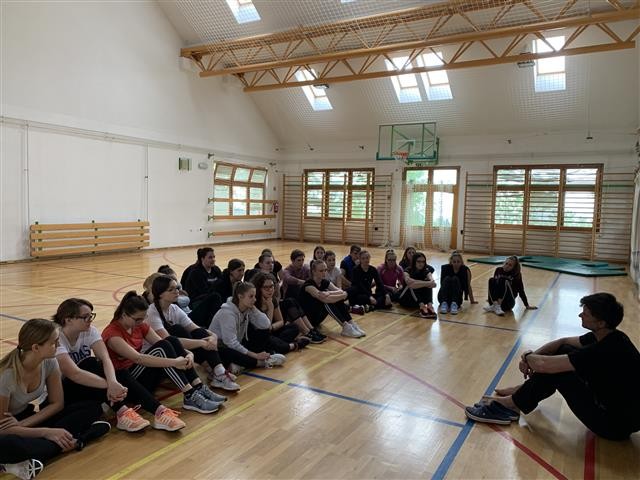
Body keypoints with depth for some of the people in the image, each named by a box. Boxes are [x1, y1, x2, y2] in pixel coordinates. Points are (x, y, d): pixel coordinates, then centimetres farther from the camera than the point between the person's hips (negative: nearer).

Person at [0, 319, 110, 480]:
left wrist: (23, 424, -19)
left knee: (93, 407, -11)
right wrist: (47, 432, -29)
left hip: (28, 419, 6)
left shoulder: (49, 363, -14)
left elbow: (57, 404, -4)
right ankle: (69, 442, -26)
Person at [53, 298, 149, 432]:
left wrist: (112, 382, -44)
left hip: (85, 390, 6)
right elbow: (74, 374, -36)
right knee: (90, 364, -29)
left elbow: (105, 359, -23)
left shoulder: (90, 331, -9)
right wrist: (109, 385, -44)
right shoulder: (56, 339, -24)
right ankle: (122, 412, -35)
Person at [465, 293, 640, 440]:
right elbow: (562, 342, 9)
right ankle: (525, 391, 14)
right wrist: (531, 357, -5)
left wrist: (528, 356, -9)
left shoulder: (606, 351, -31)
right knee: (564, 350, 5)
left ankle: (511, 404, 0)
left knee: (554, 369, -15)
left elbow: (544, 364, -32)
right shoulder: (607, 336, -3)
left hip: (616, 423, -9)